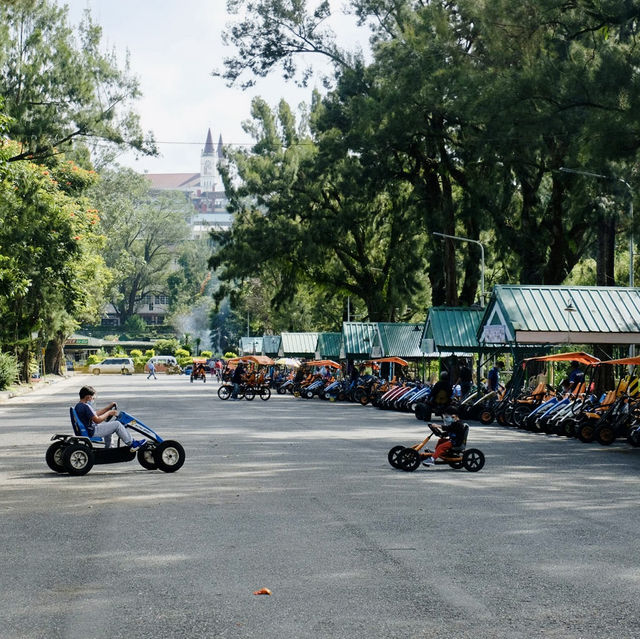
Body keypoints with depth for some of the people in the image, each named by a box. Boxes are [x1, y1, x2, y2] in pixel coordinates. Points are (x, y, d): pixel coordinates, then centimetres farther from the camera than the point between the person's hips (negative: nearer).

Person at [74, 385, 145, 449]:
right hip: (92, 432, -11)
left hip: (88, 429, 11)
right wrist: (108, 413, -11)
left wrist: (109, 407, 13)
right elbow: (97, 420, -25)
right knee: (116, 424, -9)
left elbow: (95, 413, 17)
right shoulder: (86, 406, -22)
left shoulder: (78, 406, 10)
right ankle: (132, 444, 1)